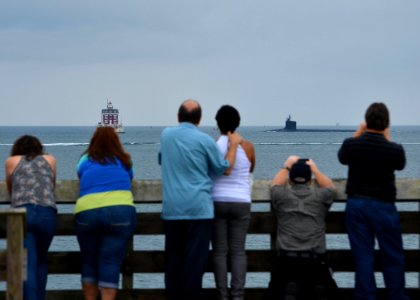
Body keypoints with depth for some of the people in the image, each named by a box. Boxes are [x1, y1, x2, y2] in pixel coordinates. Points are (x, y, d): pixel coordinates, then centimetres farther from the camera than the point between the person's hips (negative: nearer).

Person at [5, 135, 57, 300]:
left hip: (22, 213, -1)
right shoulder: (50, 160, 26)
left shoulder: (11, 162, 23)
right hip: (47, 213, 1)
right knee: (41, 261, 20)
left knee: (28, 264, -6)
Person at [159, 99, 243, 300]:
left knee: (173, 259, 8)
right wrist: (234, 144, 15)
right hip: (198, 208, -4)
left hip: (172, 208, 4)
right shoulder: (204, 140, -5)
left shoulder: (166, 134, 8)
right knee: (195, 260, -3)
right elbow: (224, 168, 5)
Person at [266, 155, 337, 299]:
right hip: (315, 261, 0)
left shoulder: (281, 196, 4)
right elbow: (331, 188, 29)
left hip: (286, 260, 0)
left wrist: (287, 166, 39)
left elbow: (275, 185, 30)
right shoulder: (320, 196, 4)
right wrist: (315, 170, 36)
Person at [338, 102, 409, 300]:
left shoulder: (351, 144, -9)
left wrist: (357, 135, 20)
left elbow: (342, 157, 15)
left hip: (356, 204, 2)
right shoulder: (394, 150, -14)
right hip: (383, 207, -2)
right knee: (393, 258, 9)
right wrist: (387, 140, 15)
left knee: (363, 256, 6)